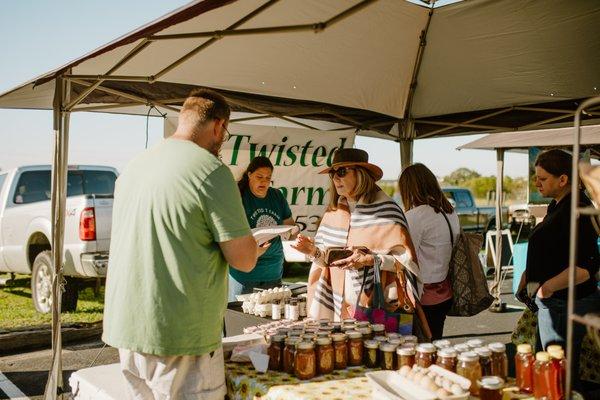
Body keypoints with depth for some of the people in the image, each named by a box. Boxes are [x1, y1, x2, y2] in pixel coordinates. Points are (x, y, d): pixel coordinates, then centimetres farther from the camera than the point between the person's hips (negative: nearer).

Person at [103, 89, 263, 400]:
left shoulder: (133, 167, 8)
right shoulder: (212, 171, -15)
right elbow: (244, 260, -13)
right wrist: (252, 244, 9)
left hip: (125, 328, 8)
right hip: (179, 336, -7)